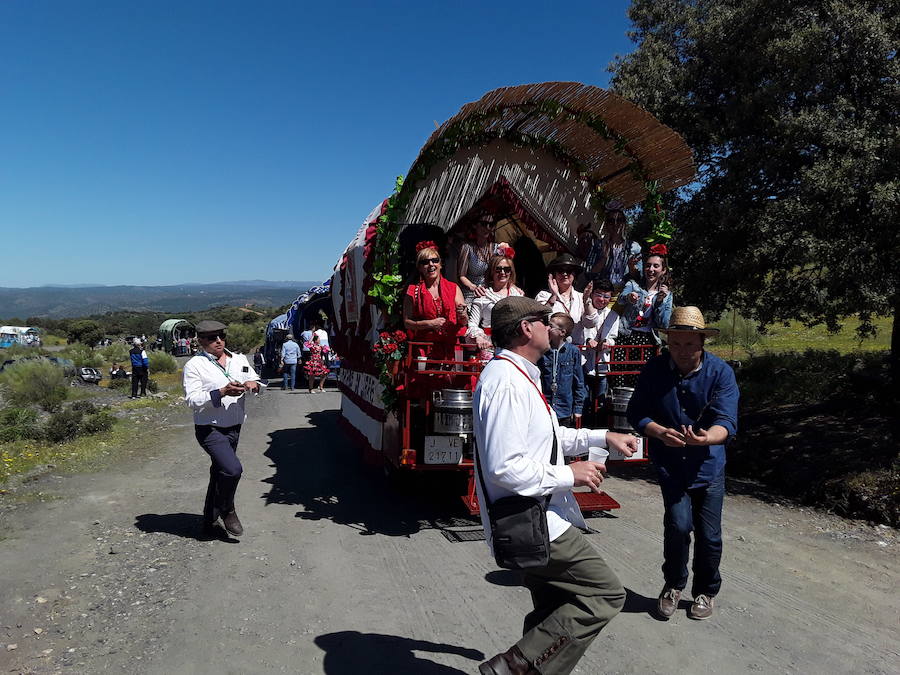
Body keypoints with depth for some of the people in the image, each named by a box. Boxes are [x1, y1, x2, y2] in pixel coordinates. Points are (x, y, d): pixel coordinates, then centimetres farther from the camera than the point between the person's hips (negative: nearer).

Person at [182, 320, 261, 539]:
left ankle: (209, 524, 32)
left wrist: (253, 384, -12)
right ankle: (227, 510, 4)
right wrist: (222, 392, -27)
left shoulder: (239, 360, 9)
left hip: (234, 428, 6)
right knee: (233, 469, -22)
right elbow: (192, 399, -15)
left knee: (220, 475, 16)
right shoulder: (194, 365, -7)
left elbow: (255, 380, 12)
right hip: (209, 429, -6)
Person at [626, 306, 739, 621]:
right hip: (670, 464, 0)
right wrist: (660, 432, -28)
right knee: (679, 524, -13)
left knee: (709, 535, 6)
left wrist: (706, 438, -44)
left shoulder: (721, 372, -13)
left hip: (708, 464, 1)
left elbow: (727, 421, -22)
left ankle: (705, 591, 33)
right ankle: (674, 585, 15)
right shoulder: (655, 368, -9)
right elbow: (636, 413, -8)